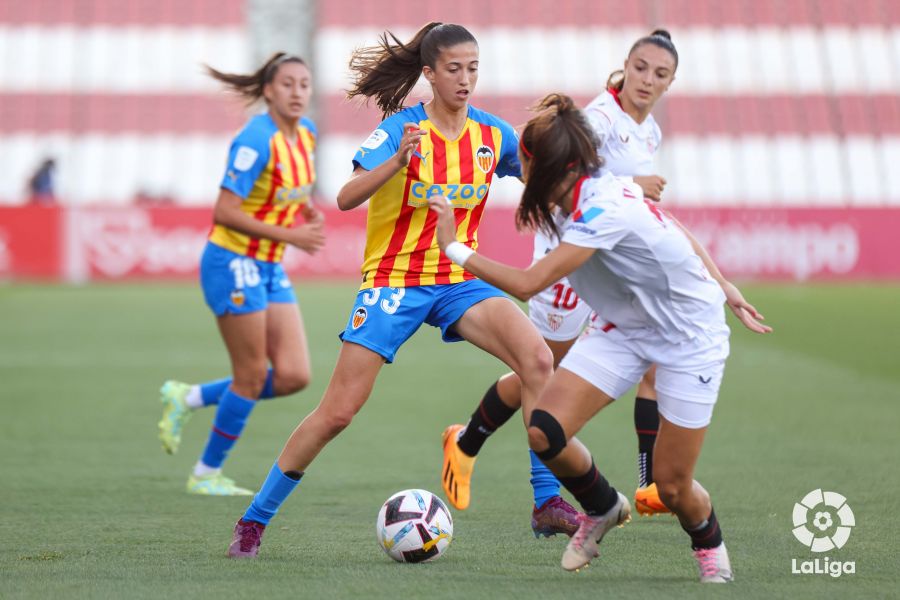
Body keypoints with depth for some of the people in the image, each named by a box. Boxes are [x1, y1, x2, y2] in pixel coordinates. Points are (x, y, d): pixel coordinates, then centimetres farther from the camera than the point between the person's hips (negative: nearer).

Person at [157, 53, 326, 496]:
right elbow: (225, 212, -24)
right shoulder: (256, 140, -20)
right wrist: (289, 236, -24)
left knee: (293, 376, 0)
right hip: (234, 263, -8)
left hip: (270, 269, 8)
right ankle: (206, 474, 14)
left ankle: (188, 398, 17)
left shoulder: (306, 133, 5)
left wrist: (307, 207, 4)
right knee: (252, 376, -3)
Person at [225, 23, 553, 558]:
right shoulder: (402, 128, -11)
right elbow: (346, 198, -23)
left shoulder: (493, 134, 2)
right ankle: (256, 518, 9)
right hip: (394, 279, -3)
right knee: (338, 412, -7)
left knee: (537, 358, -22)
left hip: (460, 281, 4)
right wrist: (398, 162, -38)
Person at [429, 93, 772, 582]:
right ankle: (603, 508, 17)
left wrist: (454, 248, -24)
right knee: (544, 431, -11)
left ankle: (709, 545, 31)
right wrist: (723, 288, 16)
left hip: (689, 337, -8)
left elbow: (526, 284, -34)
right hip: (626, 328, 8)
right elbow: (676, 232, 7)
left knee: (670, 485, -3)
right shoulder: (598, 190, -5)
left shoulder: (603, 212, -32)